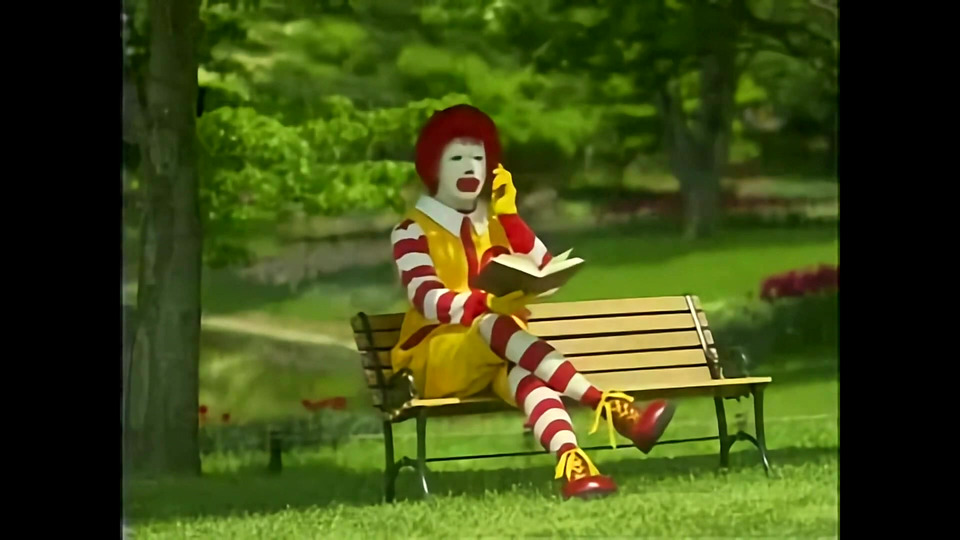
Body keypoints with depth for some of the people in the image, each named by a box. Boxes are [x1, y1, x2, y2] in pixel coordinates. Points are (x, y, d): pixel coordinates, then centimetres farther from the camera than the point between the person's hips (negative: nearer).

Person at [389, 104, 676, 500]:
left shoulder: (496, 223, 18)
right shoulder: (413, 231, 0)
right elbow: (428, 300, -18)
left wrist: (508, 215, -4)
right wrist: (488, 303, -35)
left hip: (498, 358, 4)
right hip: (437, 356, -4)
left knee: (528, 375, -36)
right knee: (494, 325, -38)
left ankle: (573, 466, -69)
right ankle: (609, 407, -55)